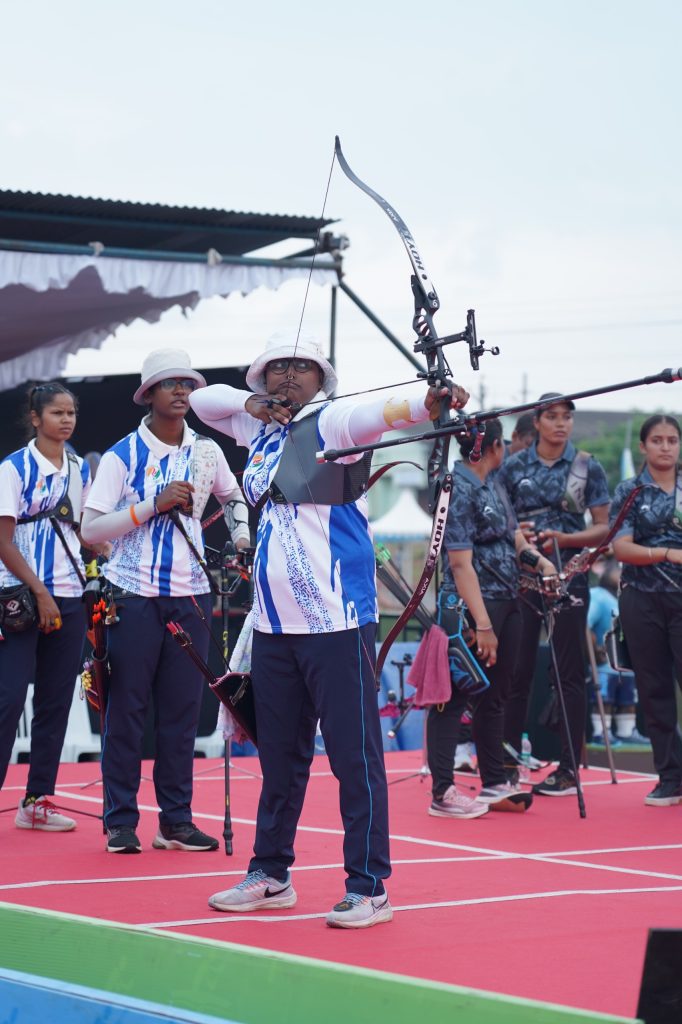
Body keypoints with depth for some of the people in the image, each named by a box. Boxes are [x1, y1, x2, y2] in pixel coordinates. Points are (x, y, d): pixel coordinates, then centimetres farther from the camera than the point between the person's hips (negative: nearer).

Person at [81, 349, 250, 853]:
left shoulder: (206, 451, 8)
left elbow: (234, 497, 27)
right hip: (133, 597, -3)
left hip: (190, 597, 3)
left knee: (182, 711, 5)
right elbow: (90, 530, -10)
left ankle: (177, 820, 12)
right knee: (127, 709, -1)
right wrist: (153, 505, -17)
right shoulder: (122, 455, -4)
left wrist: (241, 538, 9)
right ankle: (121, 821, 7)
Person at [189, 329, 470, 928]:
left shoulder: (332, 423, -5)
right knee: (280, 754, 16)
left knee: (354, 754, -5)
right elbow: (203, 400, 28)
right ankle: (270, 876, 27)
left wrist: (428, 401, -46)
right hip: (275, 622, 7)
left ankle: (369, 888, 0)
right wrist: (252, 403, 7)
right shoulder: (261, 428, 15)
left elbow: (380, 411, -25)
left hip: (336, 620, -7)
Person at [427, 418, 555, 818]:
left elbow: (513, 535, 25)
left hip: (508, 604, 9)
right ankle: (443, 793, -4)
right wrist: (482, 626, -22)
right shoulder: (458, 489, -14)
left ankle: (495, 785, 23)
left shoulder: (495, 489, 14)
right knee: (455, 696, -5)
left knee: (494, 696, 15)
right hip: (472, 606, -9)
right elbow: (460, 563, -19)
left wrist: (539, 560, 3)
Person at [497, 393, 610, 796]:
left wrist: (563, 538, -15)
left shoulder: (587, 467, 2)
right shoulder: (513, 466, 6)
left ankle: (569, 770, 5)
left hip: (569, 578, -1)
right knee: (517, 672, 4)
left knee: (570, 674, 1)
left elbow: (604, 528, 1)